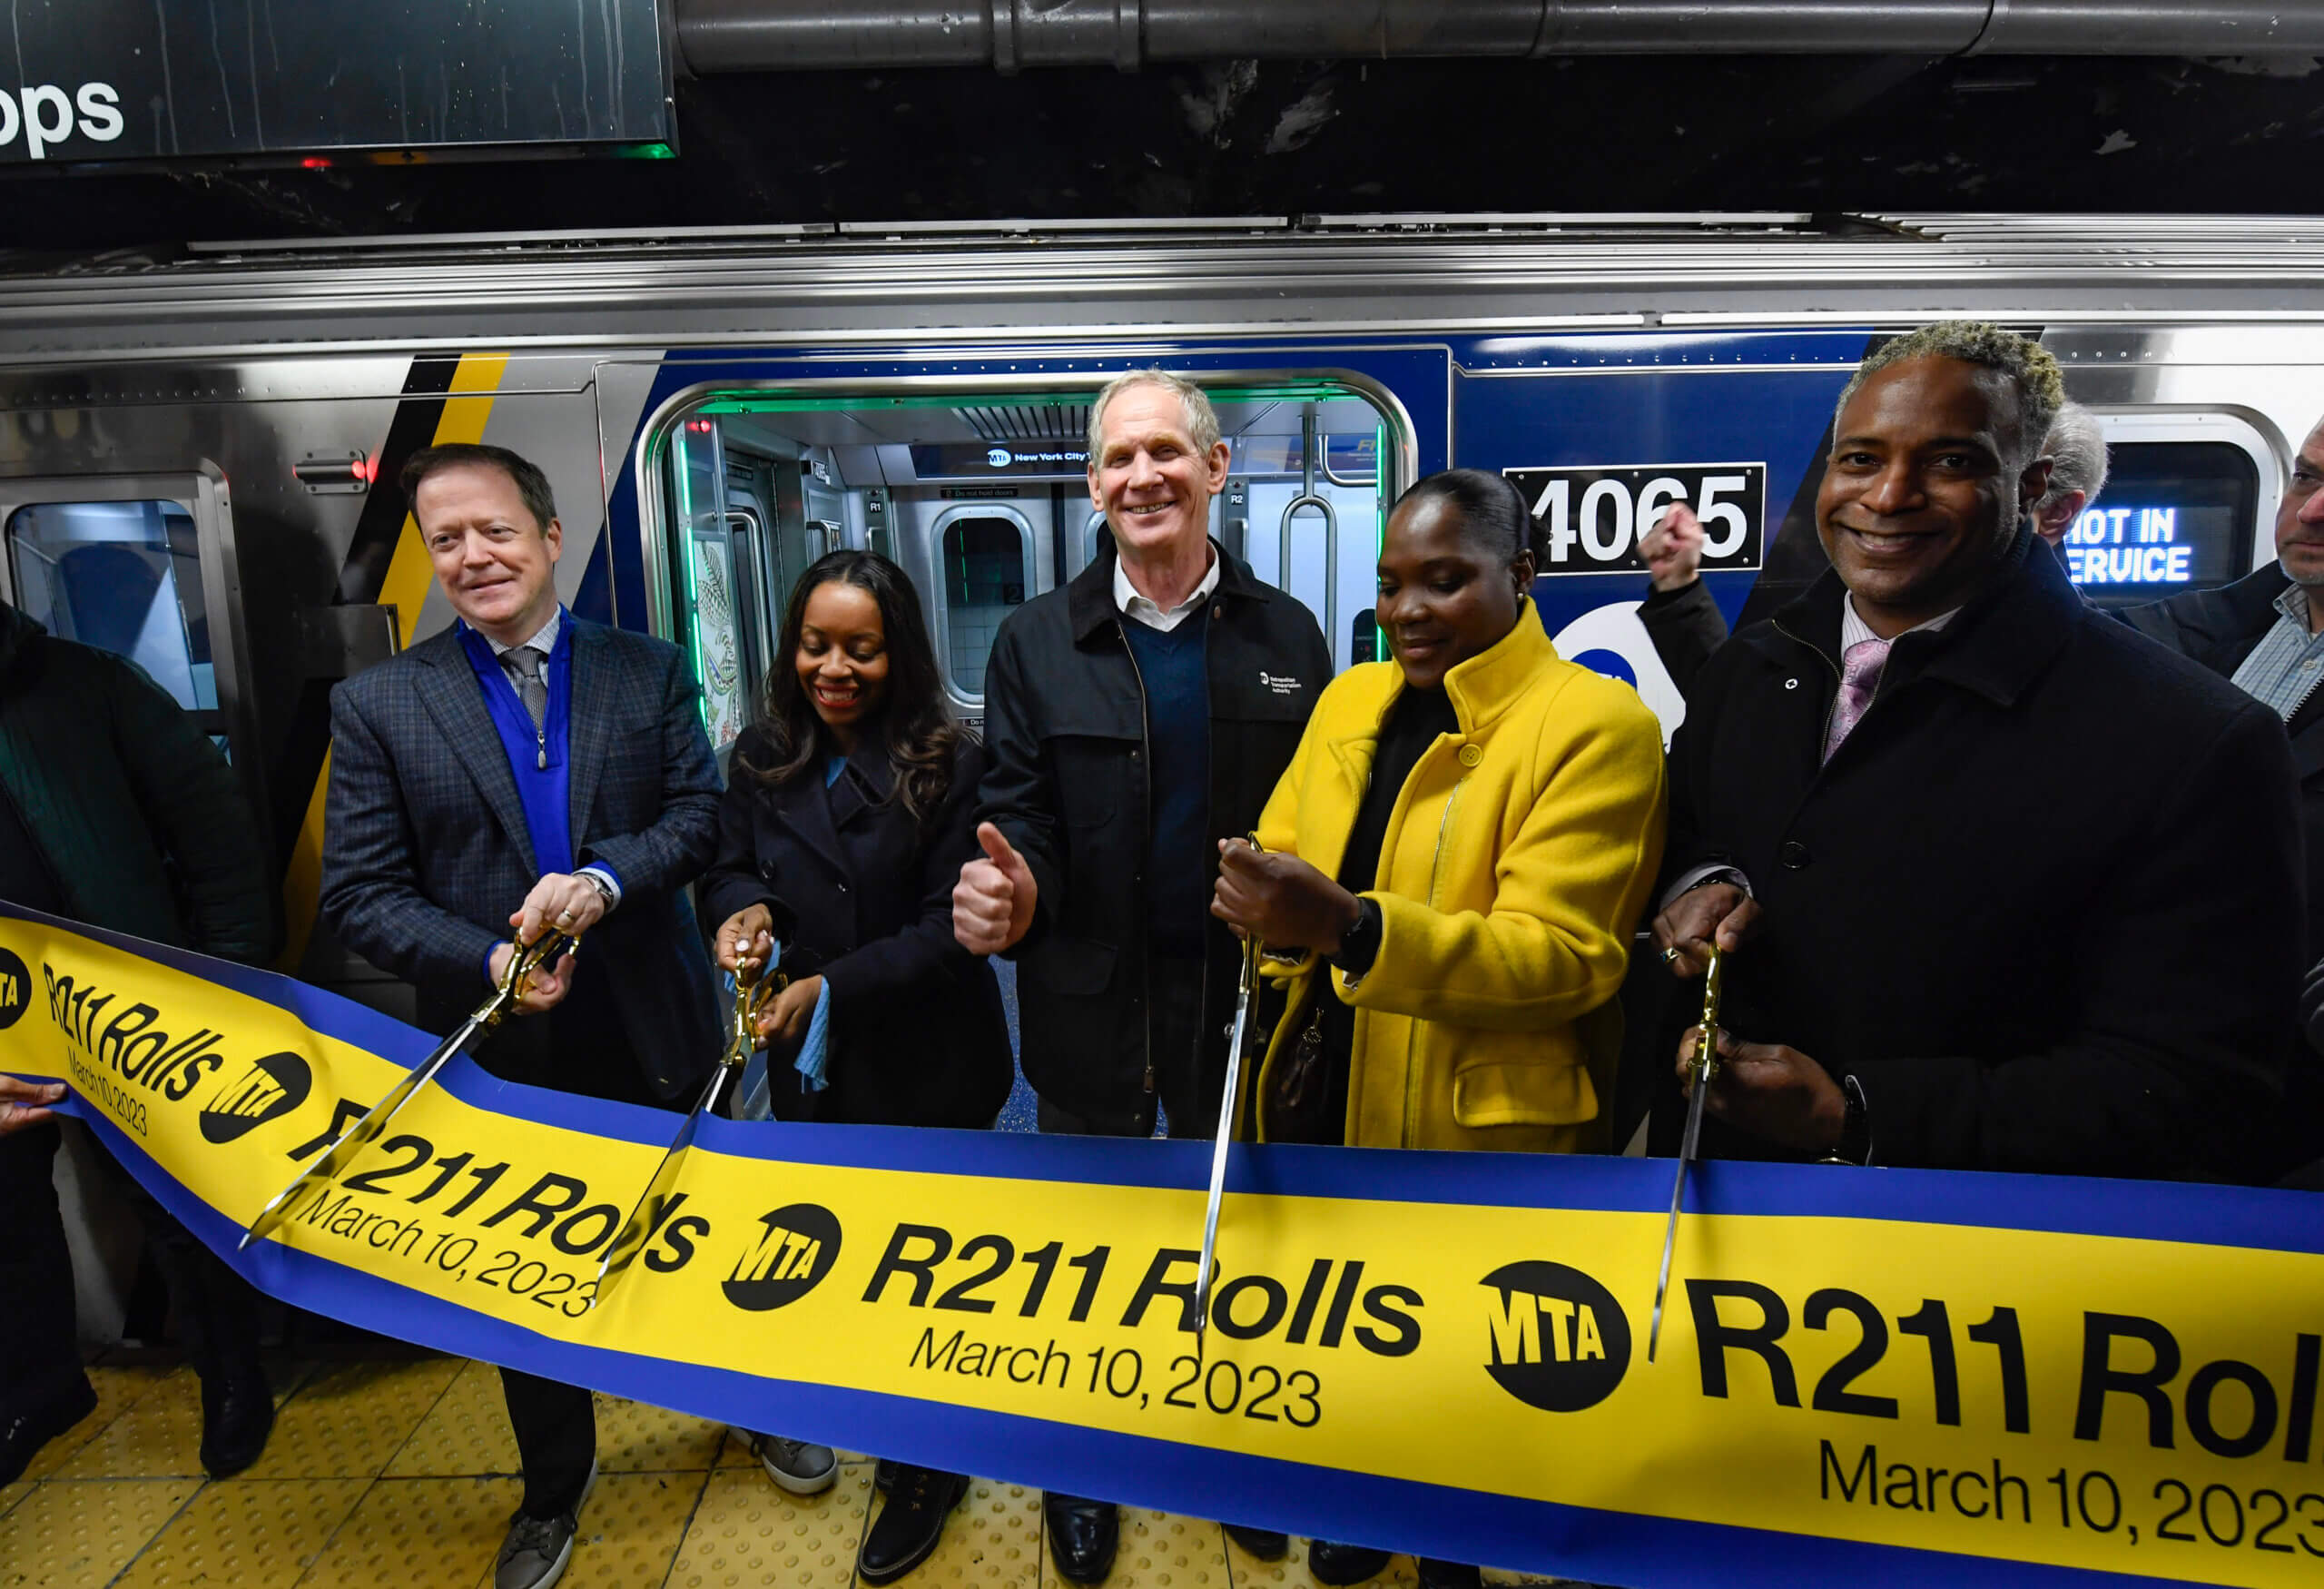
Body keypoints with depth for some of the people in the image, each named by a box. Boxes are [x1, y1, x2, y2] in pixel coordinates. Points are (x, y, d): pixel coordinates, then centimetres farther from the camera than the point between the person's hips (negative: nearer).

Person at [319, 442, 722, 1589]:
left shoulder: (647, 672, -2)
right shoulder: (377, 705, -4)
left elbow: (701, 815, -6)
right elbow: (361, 897, -7)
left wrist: (604, 877, -23)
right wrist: (491, 959, -21)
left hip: (655, 1036, 0)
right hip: (506, 1055, 0)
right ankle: (553, 1488, 46)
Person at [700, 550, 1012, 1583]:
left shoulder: (949, 765, -15)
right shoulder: (764, 755, -1)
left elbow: (949, 926, -15)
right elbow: (730, 866, 10)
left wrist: (834, 985, -19)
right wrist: (743, 908, -13)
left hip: (928, 1068, -4)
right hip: (811, 1067, 4)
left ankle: (926, 1469, 36)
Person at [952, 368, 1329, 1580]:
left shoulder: (1286, 636, -3)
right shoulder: (1038, 640, -4)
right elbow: (1020, 812, -6)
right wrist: (1009, 891, -28)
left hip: (1240, 996, 1)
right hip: (1089, 1002, 0)